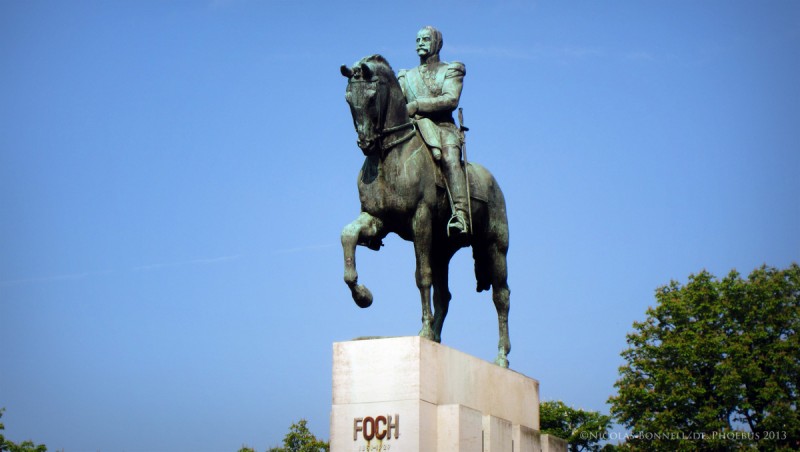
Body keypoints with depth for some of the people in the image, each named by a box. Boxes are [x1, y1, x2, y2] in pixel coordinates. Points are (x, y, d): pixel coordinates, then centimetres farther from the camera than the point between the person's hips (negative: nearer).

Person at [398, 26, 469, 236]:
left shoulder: (450, 70, 12)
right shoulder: (407, 76, 25)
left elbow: (451, 99, -7)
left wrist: (416, 105, -17)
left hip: (443, 128, -4)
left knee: (450, 157, -35)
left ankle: (461, 215, -49)